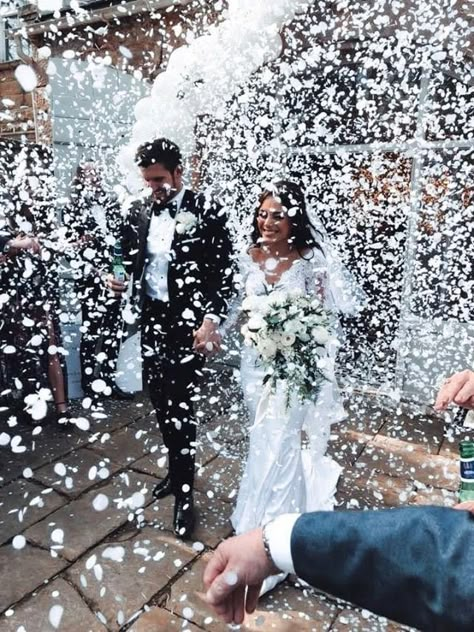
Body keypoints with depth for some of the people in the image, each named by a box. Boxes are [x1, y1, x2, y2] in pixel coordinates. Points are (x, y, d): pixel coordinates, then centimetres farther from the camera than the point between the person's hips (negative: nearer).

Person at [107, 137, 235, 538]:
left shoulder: (207, 211, -7)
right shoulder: (138, 212, 8)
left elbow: (224, 273, -10)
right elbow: (129, 261, 17)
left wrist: (211, 319, -19)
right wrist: (119, 279, -5)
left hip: (189, 323, -5)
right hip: (151, 320, 6)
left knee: (180, 405, -2)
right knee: (162, 402, 15)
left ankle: (185, 493, 15)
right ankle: (177, 470, 36)